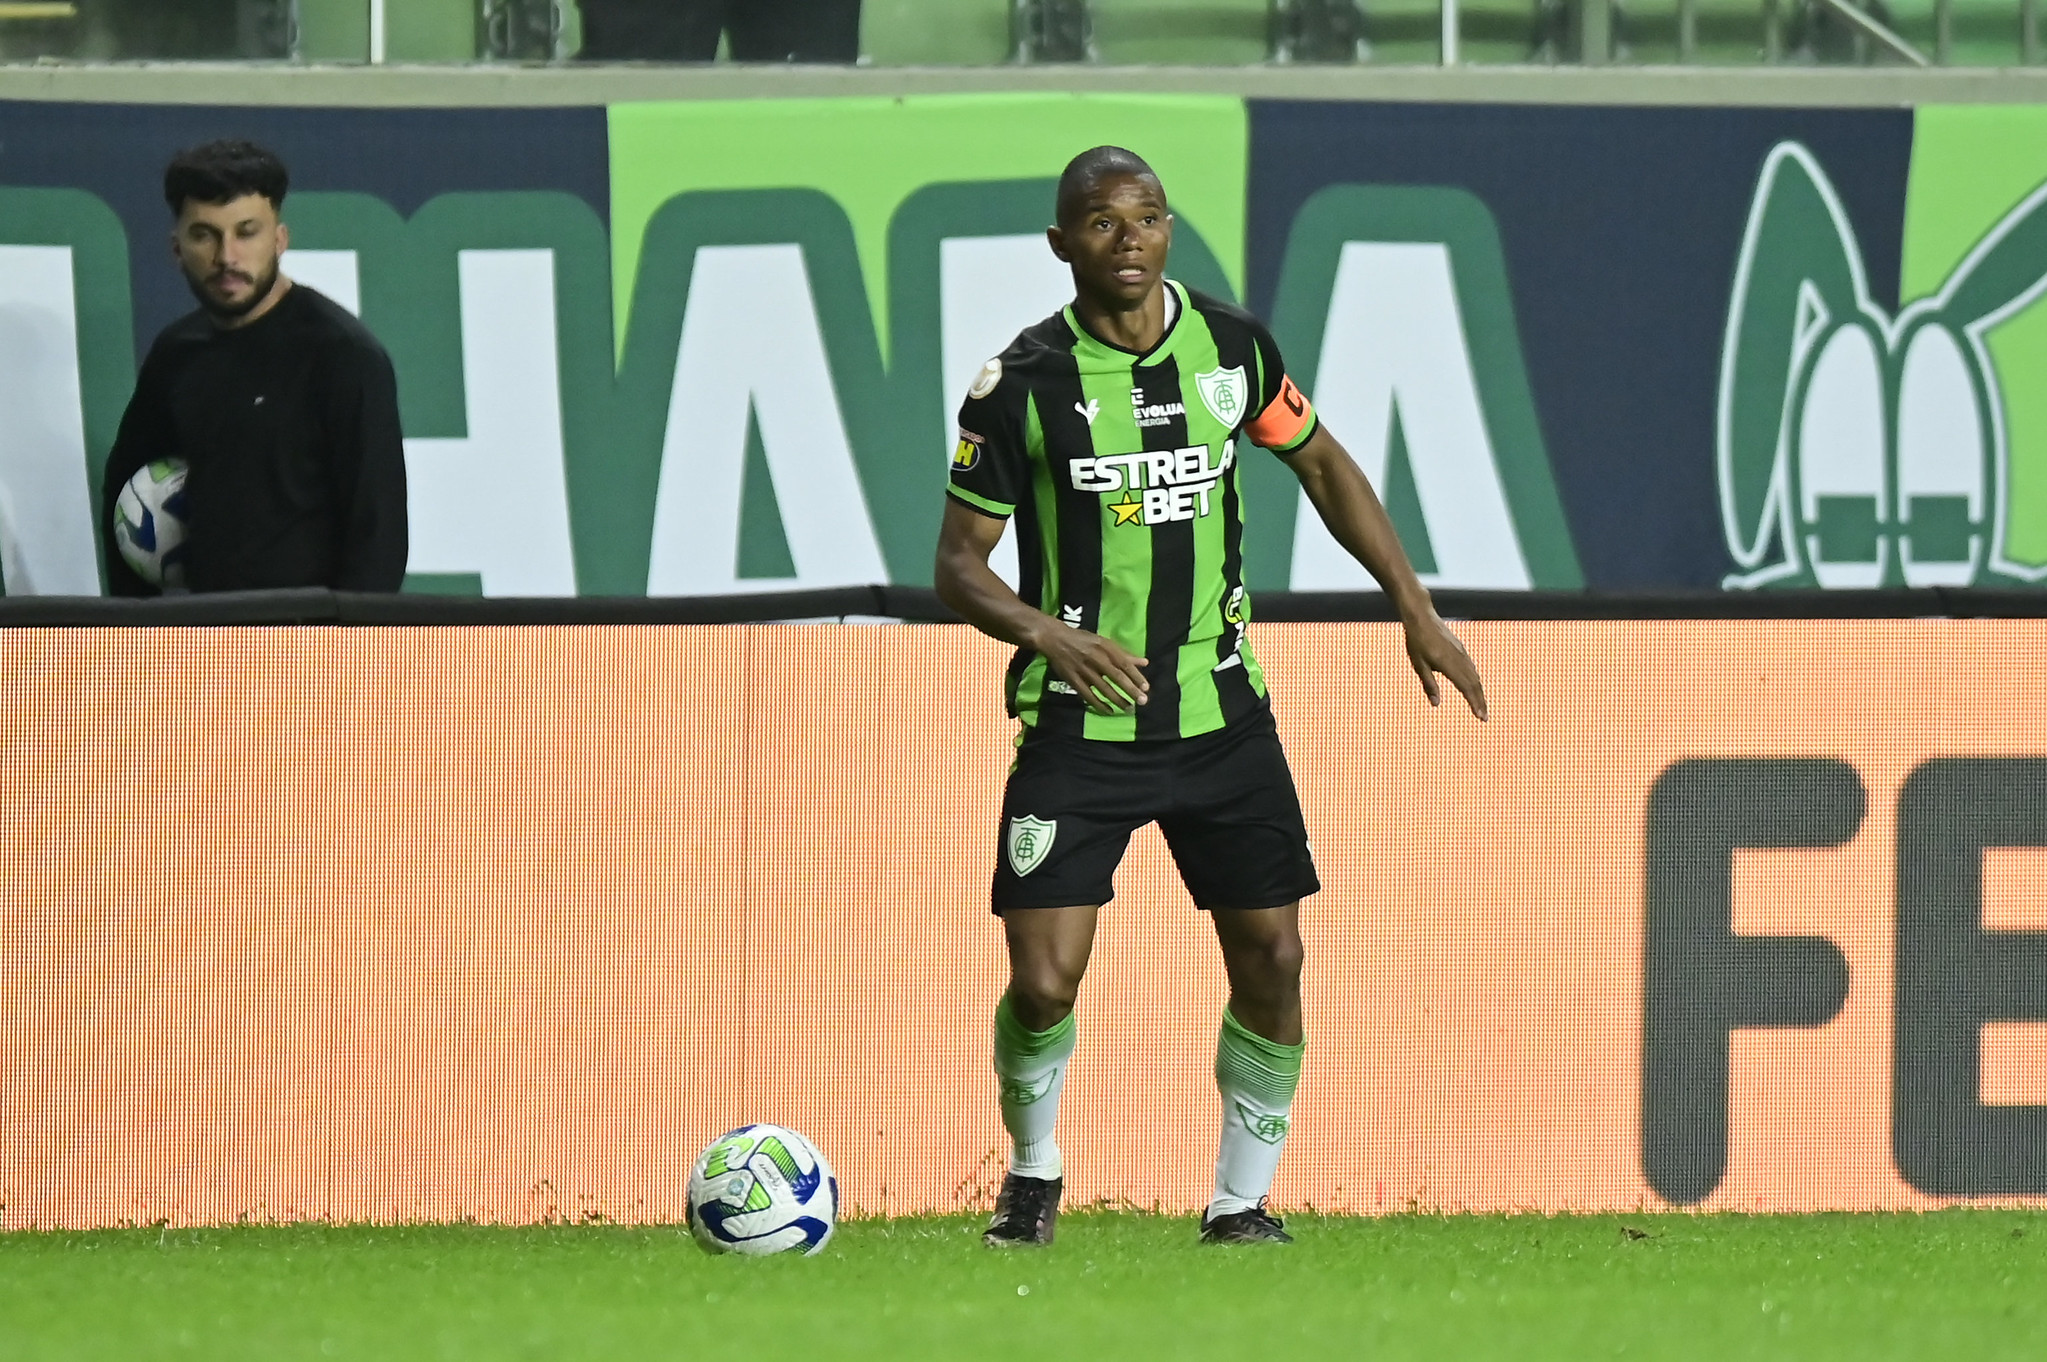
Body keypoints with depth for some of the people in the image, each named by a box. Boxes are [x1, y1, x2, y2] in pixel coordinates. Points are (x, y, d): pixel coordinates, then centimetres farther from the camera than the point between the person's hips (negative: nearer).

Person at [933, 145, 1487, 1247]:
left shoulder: (1230, 346, 0)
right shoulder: (1022, 383, -10)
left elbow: (1321, 464, 17)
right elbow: (959, 565, -6)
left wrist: (1416, 611, 13)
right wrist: (1046, 633, -26)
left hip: (1220, 709, 3)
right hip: (1078, 725, -3)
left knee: (1270, 959, -2)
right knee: (1043, 982, -10)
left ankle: (1242, 1200, 16)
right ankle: (1033, 1174, 19)